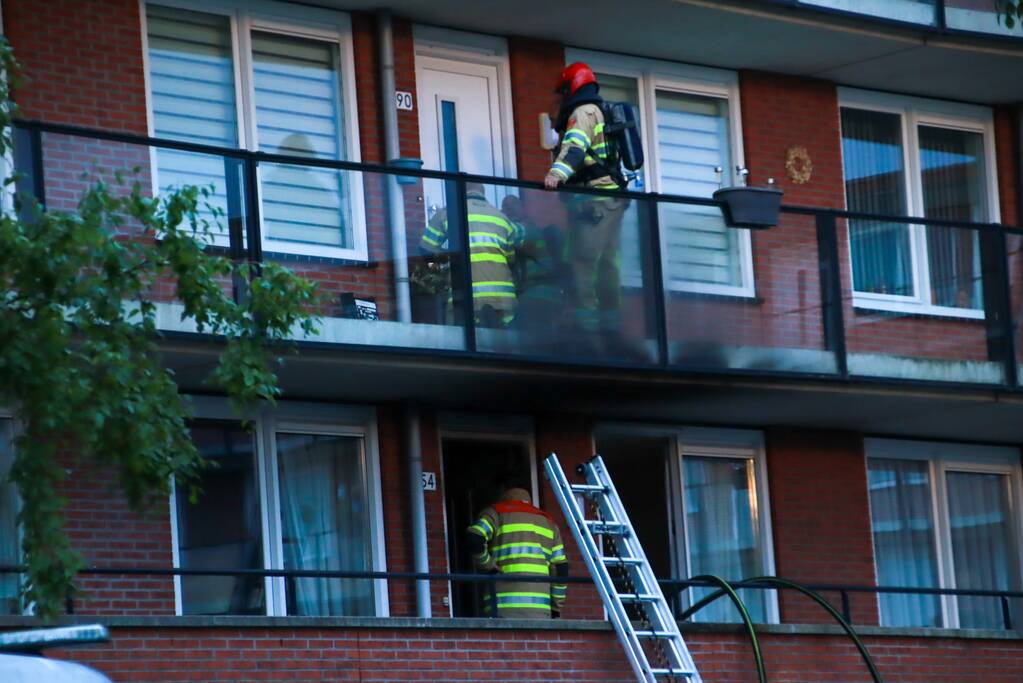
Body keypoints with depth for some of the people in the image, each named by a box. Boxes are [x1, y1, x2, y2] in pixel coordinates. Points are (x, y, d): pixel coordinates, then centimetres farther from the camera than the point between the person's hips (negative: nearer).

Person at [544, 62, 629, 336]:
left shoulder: (583, 112, -6)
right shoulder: (605, 113, 25)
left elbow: (575, 146, -24)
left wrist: (557, 172, -39)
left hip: (593, 198, -10)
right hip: (614, 195, 10)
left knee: (583, 260, -14)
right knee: (608, 262, 10)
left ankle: (586, 320, -21)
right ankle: (611, 322, 10)